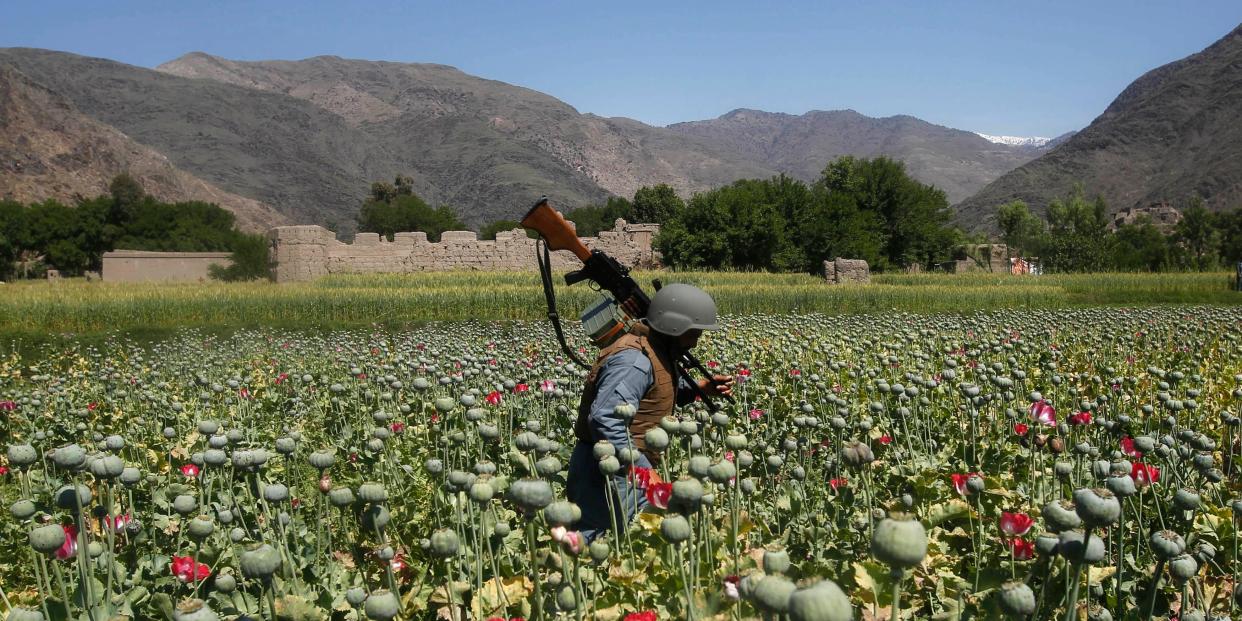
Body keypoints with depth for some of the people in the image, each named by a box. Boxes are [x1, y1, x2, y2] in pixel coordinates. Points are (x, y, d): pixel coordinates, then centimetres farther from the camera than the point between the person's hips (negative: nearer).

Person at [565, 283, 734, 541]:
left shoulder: (656, 353, 14)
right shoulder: (634, 360, -19)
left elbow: (661, 393, 34)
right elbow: (605, 419, -29)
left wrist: (702, 387, 16)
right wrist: (641, 470, -28)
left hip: (630, 469, 10)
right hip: (608, 473, -10)